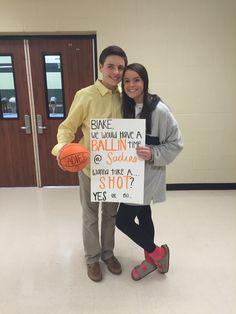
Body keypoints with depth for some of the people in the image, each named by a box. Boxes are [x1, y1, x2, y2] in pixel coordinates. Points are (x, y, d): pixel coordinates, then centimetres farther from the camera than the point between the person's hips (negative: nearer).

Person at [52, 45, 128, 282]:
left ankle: (108, 253, 41)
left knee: (111, 213, 19)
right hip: (90, 166, -4)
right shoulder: (85, 95, -15)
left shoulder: (123, 98, 0)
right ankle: (92, 258, 35)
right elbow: (67, 127, -11)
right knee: (90, 216, 13)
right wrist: (62, 147, -30)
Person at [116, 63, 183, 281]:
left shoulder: (159, 110, -18)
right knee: (143, 216, 19)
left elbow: (176, 144, -13)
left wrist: (153, 154, -26)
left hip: (148, 175, -7)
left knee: (123, 220, -3)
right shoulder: (126, 107, 3)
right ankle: (151, 260, 41)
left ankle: (157, 253, 21)